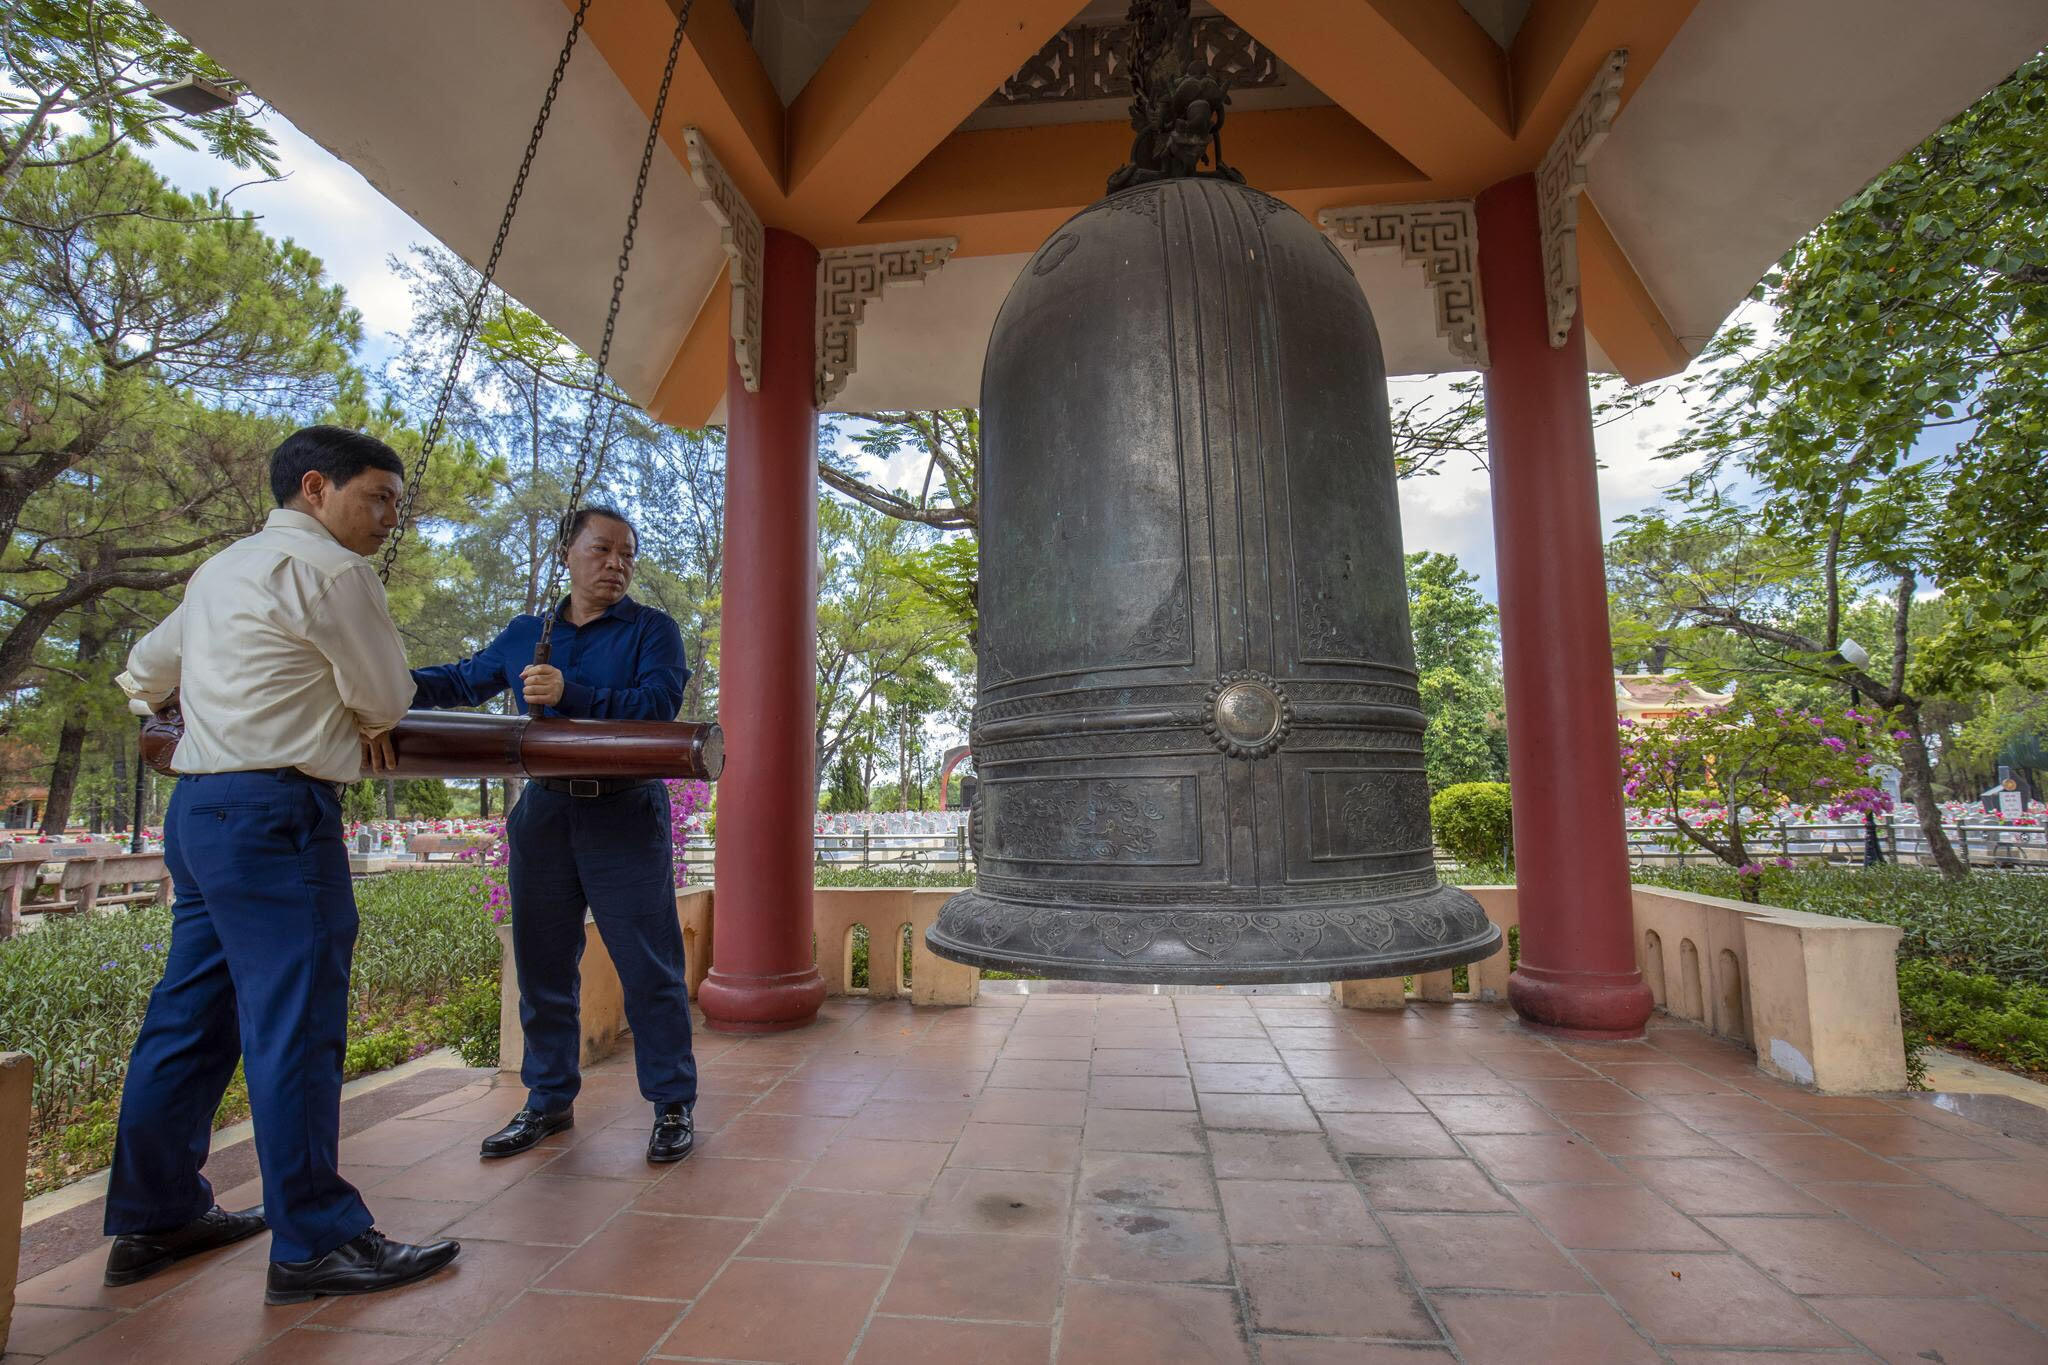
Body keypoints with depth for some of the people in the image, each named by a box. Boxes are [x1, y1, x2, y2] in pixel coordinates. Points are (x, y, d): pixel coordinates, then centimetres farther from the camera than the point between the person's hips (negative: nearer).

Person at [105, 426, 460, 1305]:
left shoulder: (220, 568, 20)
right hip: (277, 813, -10)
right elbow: (386, 701, -6)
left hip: (198, 807, 10)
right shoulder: (327, 568, -9)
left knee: (191, 1016, 16)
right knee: (295, 1026, -6)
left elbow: (143, 676, 30)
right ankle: (315, 1243, 2)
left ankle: (154, 1218, 28)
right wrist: (350, 718, 15)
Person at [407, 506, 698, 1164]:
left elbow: (658, 706, -17)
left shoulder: (653, 630, -1)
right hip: (544, 812, 5)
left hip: (625, 818, -5)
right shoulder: (525, 634, 15)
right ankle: (549, 1100, 30)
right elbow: (463, 681, 28)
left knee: (649, 969, -2)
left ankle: (673, 1107, 11)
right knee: (542, 967, 14)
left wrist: (572, 694, -26)